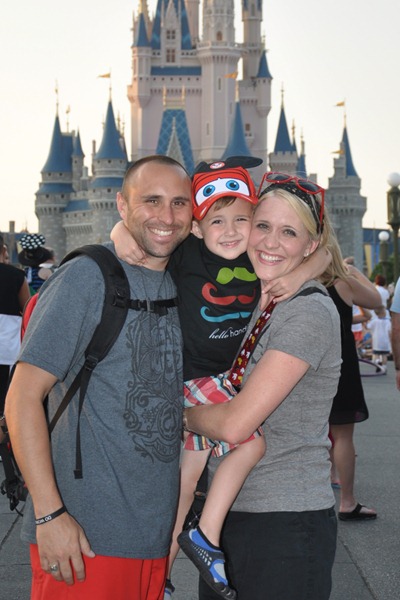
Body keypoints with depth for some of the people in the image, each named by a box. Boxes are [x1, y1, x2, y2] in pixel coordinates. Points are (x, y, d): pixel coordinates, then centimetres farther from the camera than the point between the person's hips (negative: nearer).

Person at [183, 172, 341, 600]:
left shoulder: (310, 312, -15)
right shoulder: (251, 305, 10)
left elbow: (234, 424, -20)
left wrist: (182, 414, -2)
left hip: (287, 523, -7)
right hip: (231, 513, 8)